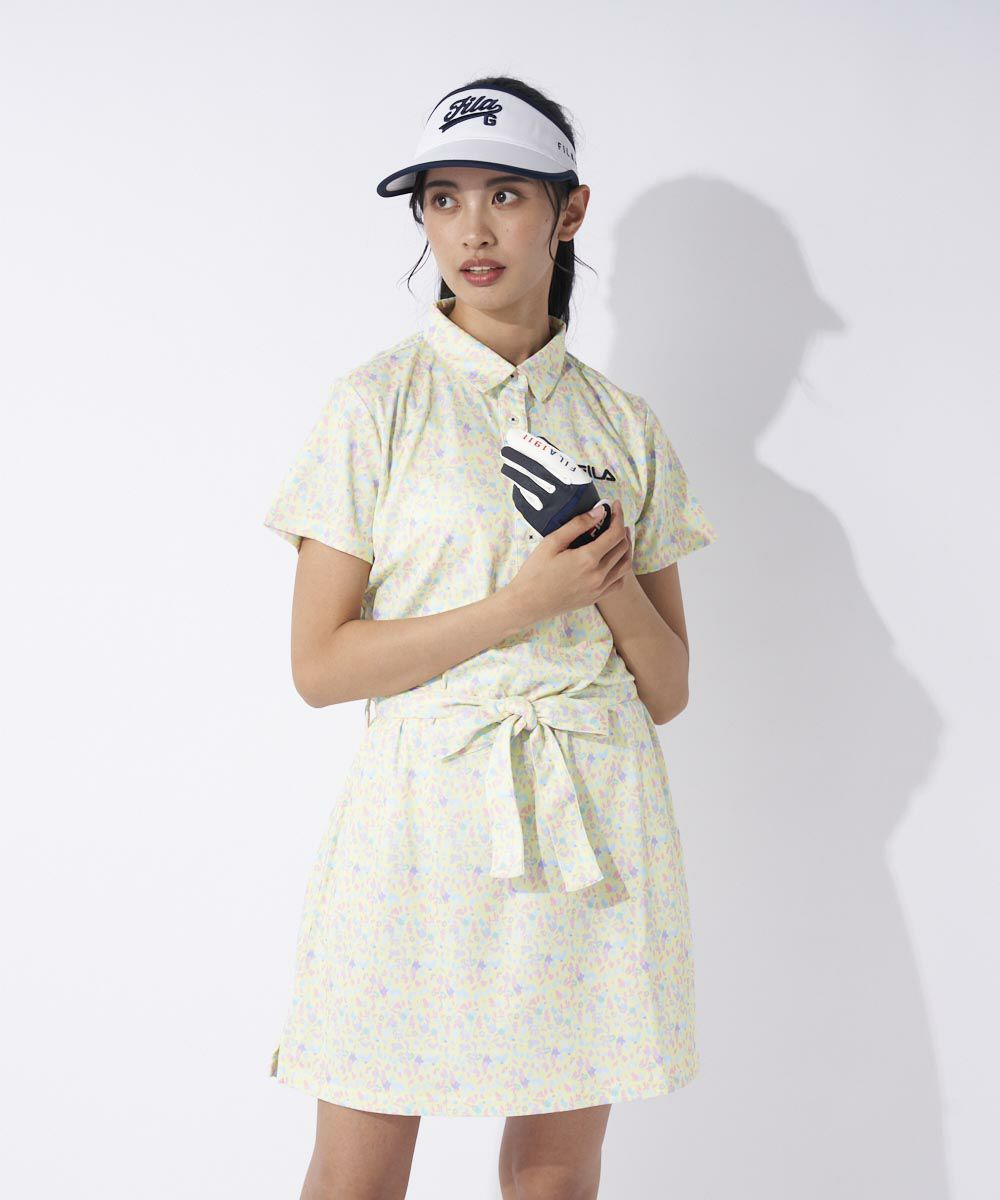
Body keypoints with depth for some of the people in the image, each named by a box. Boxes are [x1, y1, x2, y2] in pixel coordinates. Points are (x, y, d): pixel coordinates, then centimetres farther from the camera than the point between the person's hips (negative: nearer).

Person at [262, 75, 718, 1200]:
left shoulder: (627, 429, 8)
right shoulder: (376, 402, -1)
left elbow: (667, 691, 9)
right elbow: (321, 665, -6)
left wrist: (613, 583, -11)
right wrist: (519, 606, -15)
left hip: (593, 818, 3)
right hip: (421, 811, -2)